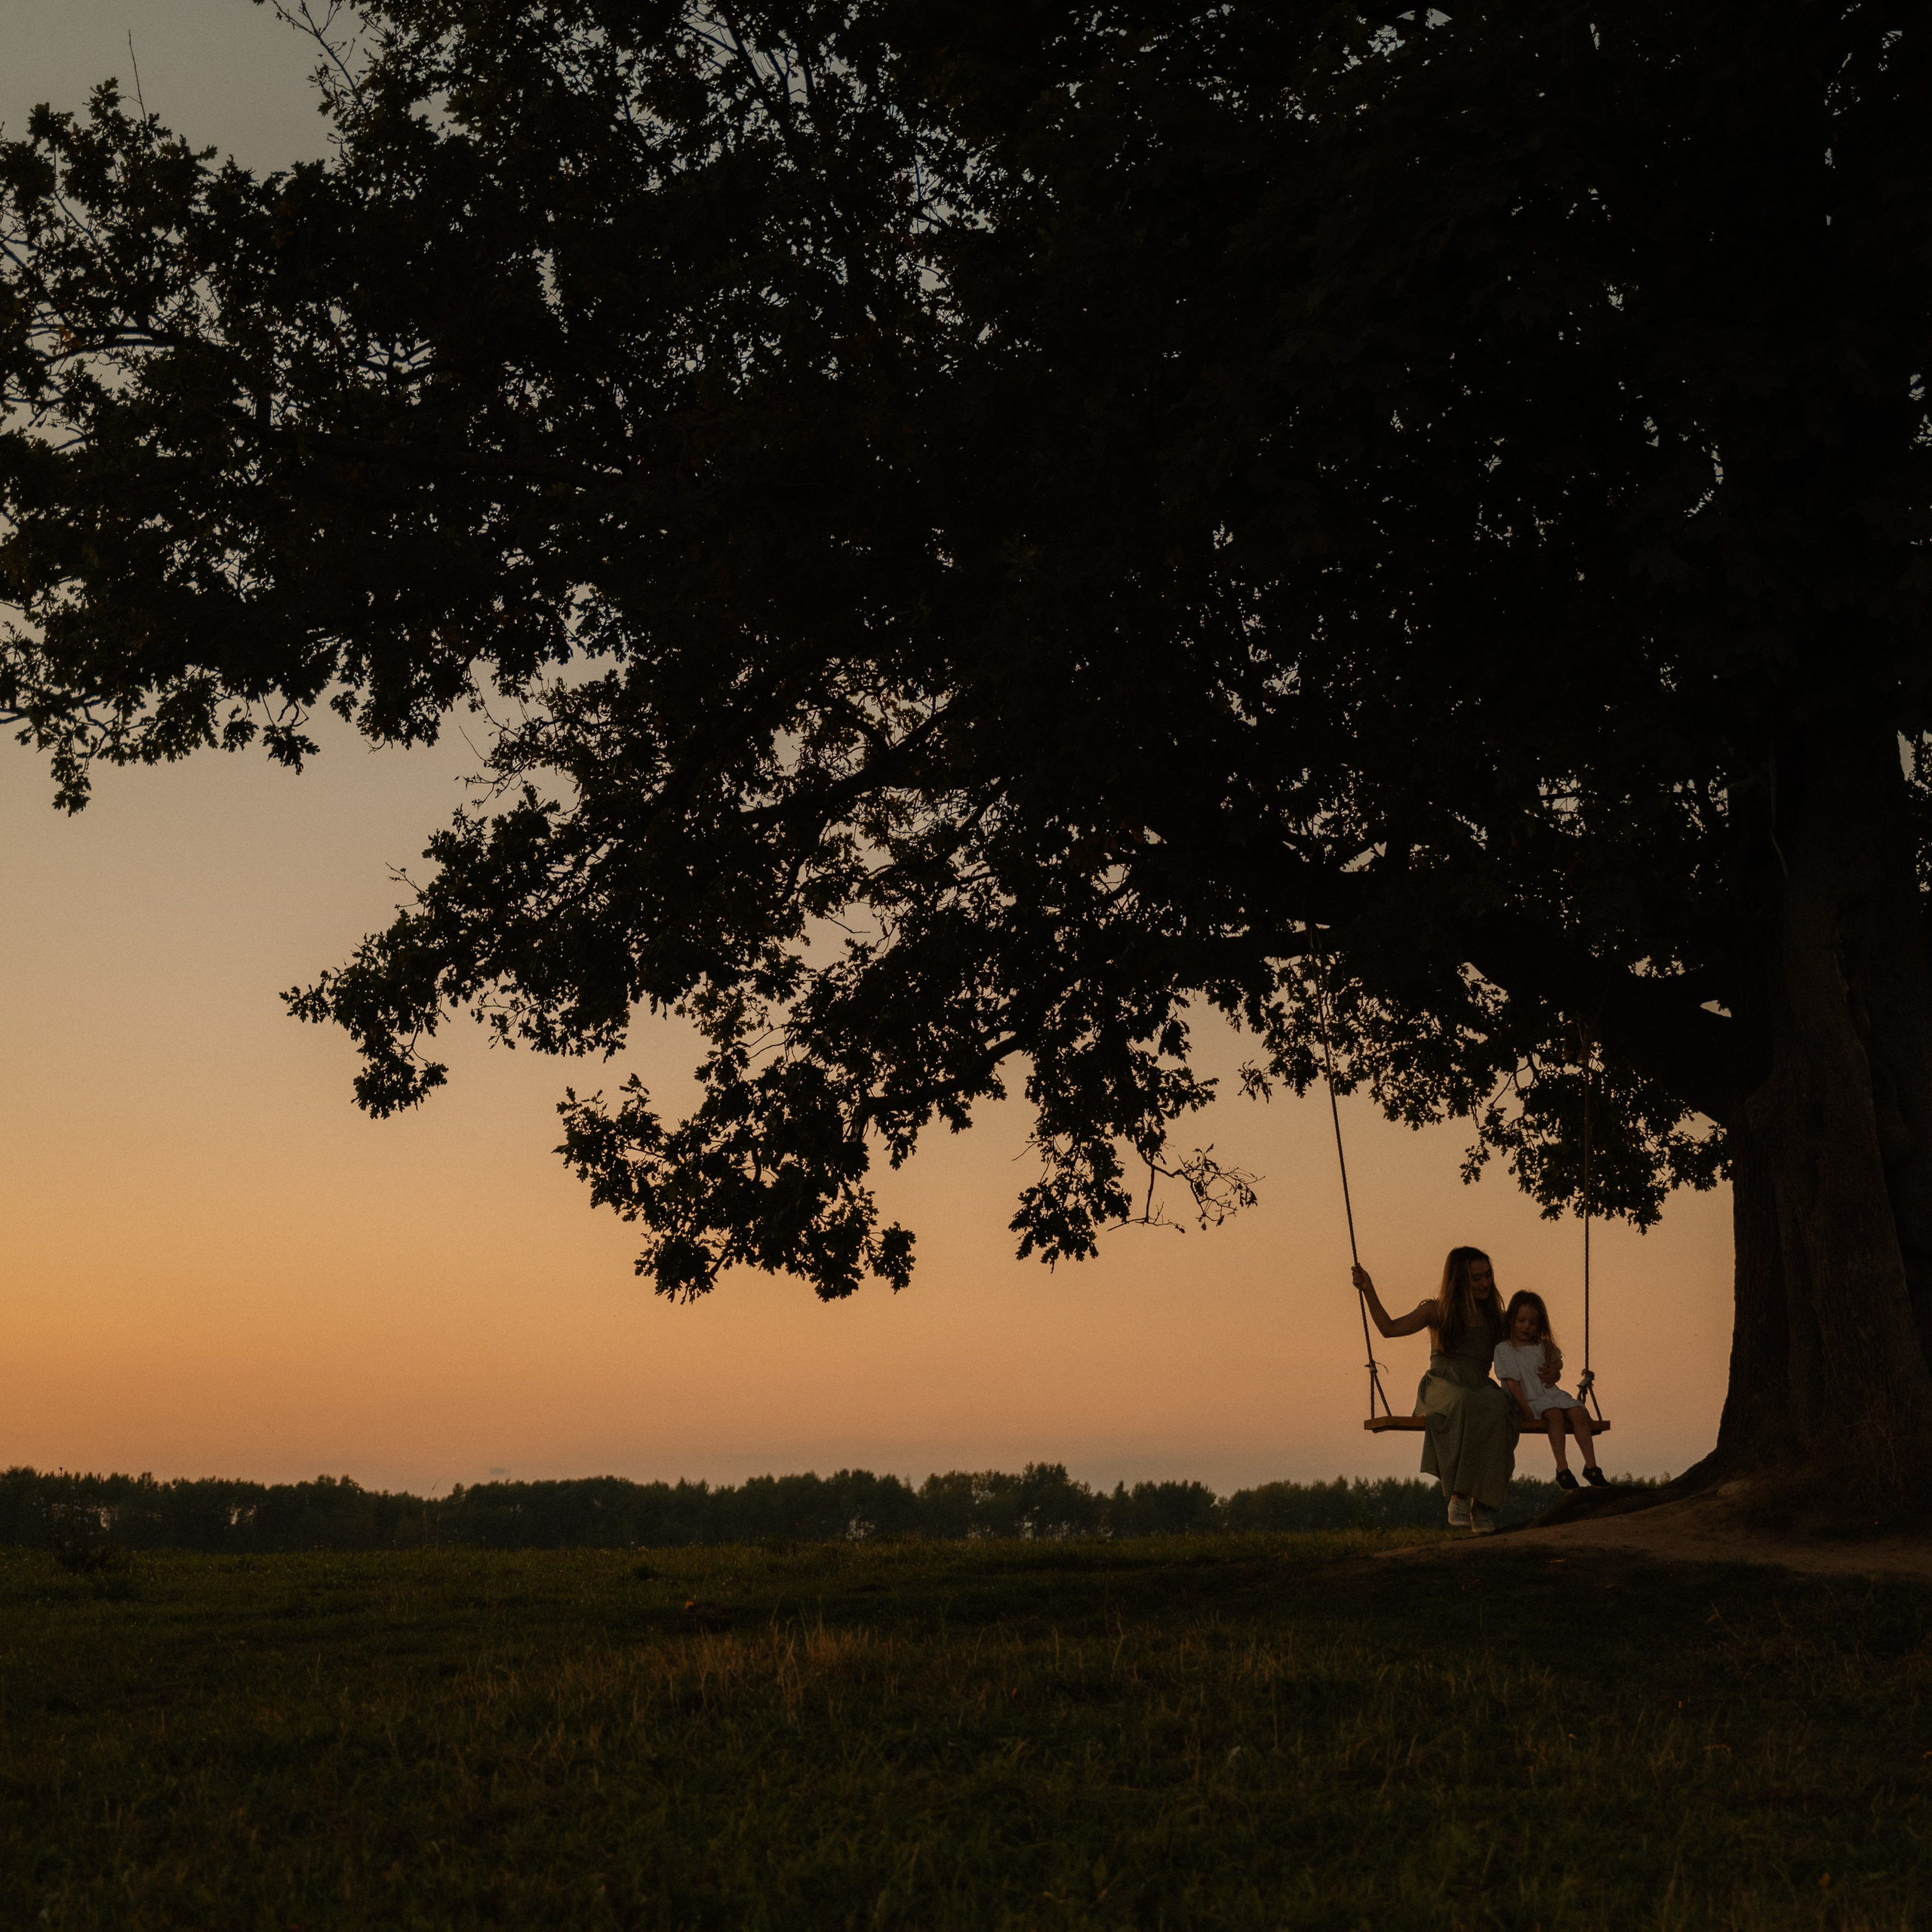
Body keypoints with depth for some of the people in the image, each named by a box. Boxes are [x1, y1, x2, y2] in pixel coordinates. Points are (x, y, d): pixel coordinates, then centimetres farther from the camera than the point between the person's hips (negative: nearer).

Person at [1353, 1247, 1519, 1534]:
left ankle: (1482, 1505, -36)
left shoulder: (1493, 1315, 22)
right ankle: (1458, 1495, -39)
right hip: (1442, 1387, -2)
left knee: (1497, 1406, -37)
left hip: (1481, 1389, 2)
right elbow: (1389, 1328, 8)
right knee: (1464, 1406, -41)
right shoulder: (1436, 1310, 13)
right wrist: (1368, 1291, 2)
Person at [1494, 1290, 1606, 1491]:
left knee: (1578, 1412, -21)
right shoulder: (1504, 1349, -5)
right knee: (1554, 1414, -33)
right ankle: (1562, 1469, -34)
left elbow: (1557, 1363, 28)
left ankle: (1591, 1466, -22)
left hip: (1551, 1394, 6)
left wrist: (1553, 1371, 2)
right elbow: (1511, 1381, -12)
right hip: (1527, 1398, -6)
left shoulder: (1543, 1346, 14)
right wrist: (1525, 1408, -21)